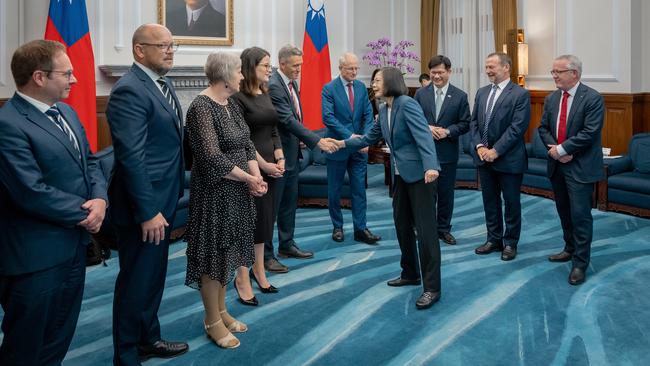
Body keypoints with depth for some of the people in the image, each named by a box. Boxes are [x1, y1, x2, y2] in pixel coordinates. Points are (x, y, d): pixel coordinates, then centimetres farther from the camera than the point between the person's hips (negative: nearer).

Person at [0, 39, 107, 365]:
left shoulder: (66, 112, 9)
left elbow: (89, 161, 12)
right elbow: (32, 193, -25)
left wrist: (100, 199, -7)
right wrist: (85, 213, -13)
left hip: (74, 246, 8)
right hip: (35, 256, -8)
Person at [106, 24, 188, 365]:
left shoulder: (163, 85, 11)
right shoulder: (129, 90, -18)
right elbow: (131, 157, -23)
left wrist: (165, 203, 11)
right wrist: (148, 211, -23)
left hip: (161, 199, 9)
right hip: (143, 204, -9)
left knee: (154, 275, 21)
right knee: (136, 281, 4)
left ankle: (148, 339, 38)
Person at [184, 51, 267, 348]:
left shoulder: (231, 104, 8)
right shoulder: (202, 107, -19)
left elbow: (246, 143, 8)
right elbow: (212, 157, -25)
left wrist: (256, 175, -8)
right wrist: (248, 178, -15)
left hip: (237, 190, 9)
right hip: (215, 192, -8)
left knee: (228, 249, 16)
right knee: (214, 252, 4)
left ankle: (221, 310, 32)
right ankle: (212, 320, 19)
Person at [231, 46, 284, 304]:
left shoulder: (266, 95, 10)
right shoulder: (238, 98, -13)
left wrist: (280, 159, 1)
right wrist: (264, 165, -15)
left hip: (270, 166, 8)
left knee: (264, 217, 14)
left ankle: (258, 269, 28)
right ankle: (243, 279, 13)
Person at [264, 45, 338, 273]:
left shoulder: (291, 83, 10)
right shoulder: (273, 85, -19)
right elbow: (288, 120, -26)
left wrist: (300, 139, 8)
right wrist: (317, 141, -28)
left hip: (291, 153, 9)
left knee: (289, 202, 17)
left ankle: (286, 245, 31)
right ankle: (266, 254, 9)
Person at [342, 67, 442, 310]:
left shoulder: (407, 104, -15)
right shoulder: (384, 110, 11)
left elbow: (423, 135, -26)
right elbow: (370, 138, 21)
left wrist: (430, 166, -38)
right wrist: (344, 143, 18)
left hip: (420, 173, -9)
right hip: (400, 174, 9)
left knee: (425, 228, -6)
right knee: (402, 225, 15)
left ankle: (432, 287, 0)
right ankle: (410, 273, 31)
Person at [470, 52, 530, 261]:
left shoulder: (520, 94, -9)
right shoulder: (482, 93, 9)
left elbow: (517, 127, -16)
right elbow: (474, 122, 9)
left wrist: (496, 150, -18)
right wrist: (479, 146, -6)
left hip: (509, 159, -6)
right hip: (484, 157, 6)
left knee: (511, 202, 7)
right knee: (490, 201, 13)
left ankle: (510, 243, 20)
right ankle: (494, 239, 26)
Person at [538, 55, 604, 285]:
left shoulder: (593, 98, -11)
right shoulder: (551, 98, 9)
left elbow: (589, 132, -18)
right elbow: (543, 128, 9)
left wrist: (562, 149, -17)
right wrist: (553, 148, -9)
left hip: (580, 167, -6)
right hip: (556, 165, 6)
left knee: (580, 215, -5)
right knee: (564, 212, 17)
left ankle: (580, 263, 5)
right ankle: (570, 249, 34)